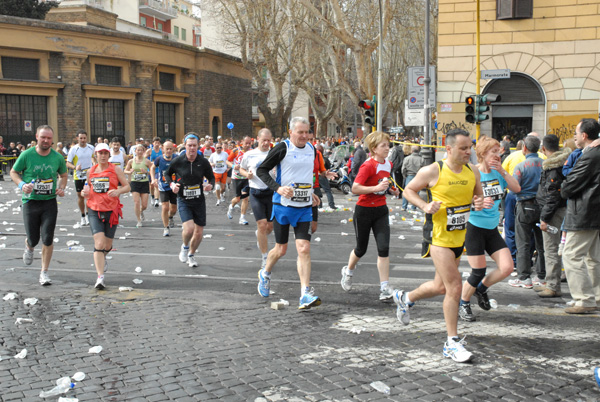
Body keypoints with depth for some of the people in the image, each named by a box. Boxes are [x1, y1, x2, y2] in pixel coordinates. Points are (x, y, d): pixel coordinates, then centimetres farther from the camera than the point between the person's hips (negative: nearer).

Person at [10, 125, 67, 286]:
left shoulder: (58, 157, -1)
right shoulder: (26, 155, -7)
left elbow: (64, 175, 15)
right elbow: (13, 172, 4)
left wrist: (61, 188, -3)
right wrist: (22, 185, -15)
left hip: (50, 202, 1)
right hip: (30, 201, -1)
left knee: (47, 239, -4)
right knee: (33, 239, 6)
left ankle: (44, 272, 11)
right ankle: (29, 248, 45)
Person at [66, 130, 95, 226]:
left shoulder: (91, 148, 2)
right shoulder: (73, 149, -6)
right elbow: (68, 163, -5)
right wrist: (75, 167, -25)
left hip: (89, 175, 1)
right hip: (78, 176, -1)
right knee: (80, 196, 6)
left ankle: (88, 215, 6)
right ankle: (83, 216, 21)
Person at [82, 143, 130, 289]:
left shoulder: (116, 170, 0)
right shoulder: (91, 171, 8)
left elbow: (127, 186, -2)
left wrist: (118, 191, -22)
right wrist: (86, 193, -1)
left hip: (112, 211, 0)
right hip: (95, 211, 0)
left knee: (108, 245, 11)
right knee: (99, 243, -15)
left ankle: (103, 257, 49)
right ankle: (100, 277, -15)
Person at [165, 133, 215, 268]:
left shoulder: (203, 162, -5)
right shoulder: (178, 161, -7)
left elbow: (211, 177, 7)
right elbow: (167, 174, 10)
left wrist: (210, 185, -15)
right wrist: (172, 184, -10)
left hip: (199, 201, 2)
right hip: (183, 201, -2)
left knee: (199, 233, 6)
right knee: (189, 228, -22)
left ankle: (191, 255, 35)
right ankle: (184, 247, 12)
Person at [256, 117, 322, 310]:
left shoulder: (311, 149, 10)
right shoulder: (282, 148, -9)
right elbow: (261, 170, -9)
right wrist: (278, 187, -22)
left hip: (304, 207, 4)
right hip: (283, 205, -4)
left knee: (304, 249, -8)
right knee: (281, 249, 8)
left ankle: (305, 295, -9)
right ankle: (265, 274, 39)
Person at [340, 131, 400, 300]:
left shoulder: (388, 164, 5)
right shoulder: (368, 165, -18)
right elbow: (355, 188, -25)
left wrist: (392, 189, 6)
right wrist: (376, 188, -32)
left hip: (381, 210, 5)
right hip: (364, 211, -5)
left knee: (384, 248, -8)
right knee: (361, 249, 10)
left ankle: (385, 288, -3)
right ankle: (348, 271, 41)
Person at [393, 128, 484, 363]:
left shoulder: (473, 172, 3)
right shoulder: (433, 171, -12)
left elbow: (479, 195, 17)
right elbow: (409, 190, 0)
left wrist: (479, 203, -6)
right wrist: (425, 206, -16)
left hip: (459, 236, 7)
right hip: (438, 236, -7)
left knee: (441, 286, 18)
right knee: (455, 286, -13)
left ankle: (405, 298, 46)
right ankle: (452, 343, -2)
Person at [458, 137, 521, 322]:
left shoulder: (497, 173, 6)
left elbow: (517, 188, -2)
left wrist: (503, 172, -12)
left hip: (492, 229, 6)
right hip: (474, 228, -6)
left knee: (507, 267, -2)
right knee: (478, 272, -3)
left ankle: (481, 288, 25)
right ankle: (463, 304, 22)